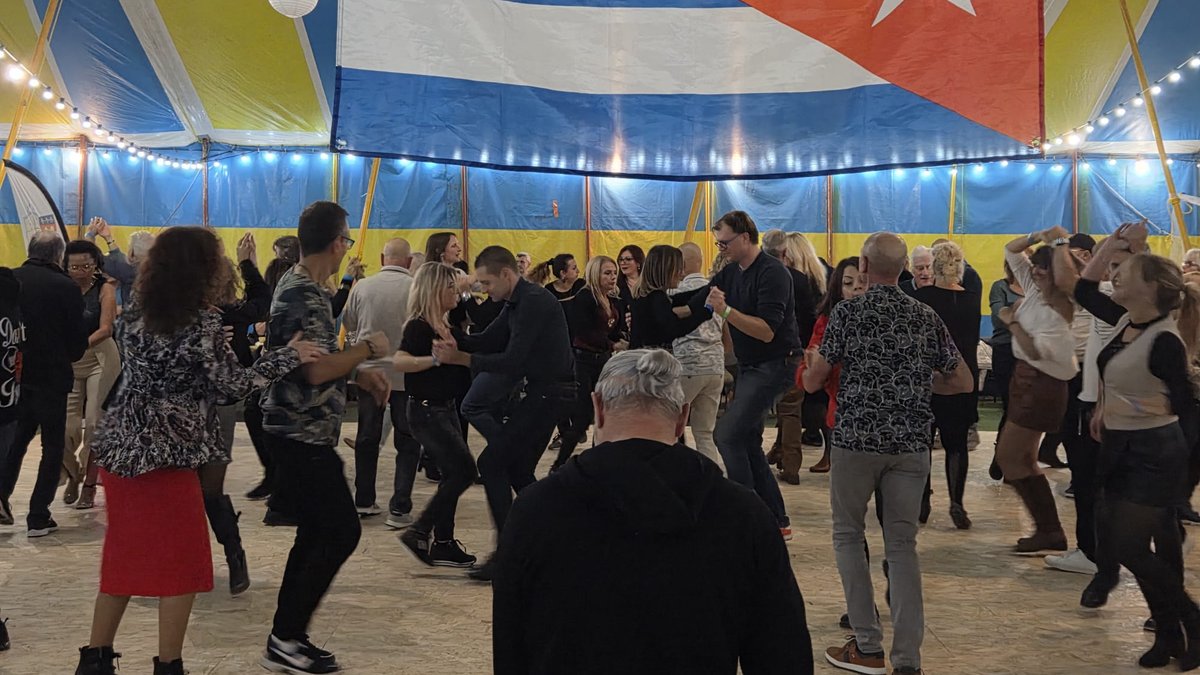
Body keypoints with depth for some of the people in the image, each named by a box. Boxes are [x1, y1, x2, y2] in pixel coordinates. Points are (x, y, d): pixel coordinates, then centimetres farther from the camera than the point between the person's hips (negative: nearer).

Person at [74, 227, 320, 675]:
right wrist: (289, 356, -5)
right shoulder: (202, 322, -14)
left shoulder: (136, 313, 6)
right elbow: (234, 385, -11)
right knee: (181, 563, 5)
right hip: (168, 454, -7)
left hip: (119, 445, 7)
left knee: (124, 554, 18)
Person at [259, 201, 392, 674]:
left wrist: (360, 374, 12)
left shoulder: (299, 286, 13)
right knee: (342, 532, -6)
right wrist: (368, 348, -12)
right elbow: (316, 370, -26)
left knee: (317, 533, 14)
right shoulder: (304, 294, -18)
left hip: (300, 431, 10)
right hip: (303, 434, -10)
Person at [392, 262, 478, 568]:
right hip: (427, 411, -9)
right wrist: (435, 358, -42)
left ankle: (442, 544, 17)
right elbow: (399, 361, -33)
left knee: (453, 474, 10)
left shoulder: (442, 325, 10)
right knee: (463, 470, -11)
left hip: (445, 409, 9)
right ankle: (419, 533, -1)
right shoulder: (419, 327, -17)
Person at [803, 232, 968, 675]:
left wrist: (812, 358, 18)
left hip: (857, 438, -3)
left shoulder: (847, 313, -6)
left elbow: (812, 383, -3)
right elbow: (963, 381, 11)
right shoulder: (927, 318, 5)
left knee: (848, 534, 12)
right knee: (902, 544, 8)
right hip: (911, 443, 3)